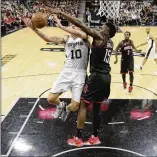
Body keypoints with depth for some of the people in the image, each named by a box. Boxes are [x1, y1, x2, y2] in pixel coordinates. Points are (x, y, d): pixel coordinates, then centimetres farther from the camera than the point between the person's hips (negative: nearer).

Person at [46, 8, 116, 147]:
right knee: (97, 107, 16)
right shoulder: (111, 43, 13)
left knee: (83, 105, 2)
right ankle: (95, 137, 24)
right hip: (106, 77, 8)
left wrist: (60, 12, -20)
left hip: (97, 76, -8)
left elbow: (79, 24, -19)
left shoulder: (99, 37, -11)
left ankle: (78, 139, 8)